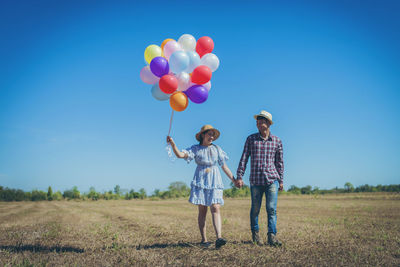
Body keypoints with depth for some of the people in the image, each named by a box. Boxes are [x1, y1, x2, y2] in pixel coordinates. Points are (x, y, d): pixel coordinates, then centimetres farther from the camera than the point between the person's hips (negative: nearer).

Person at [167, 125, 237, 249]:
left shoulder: (217, 149, 10)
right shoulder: (195, 149, 3)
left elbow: (224, 166, 13)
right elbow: (180, 155, -11)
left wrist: (234, 180, 10)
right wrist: (173, 144, -27)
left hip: (215, 181, 1)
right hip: (200, 181, -1)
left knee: (215, 208, -12)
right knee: (202, 211, 0)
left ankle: (219, 238, -19)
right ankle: (204, 239, 7)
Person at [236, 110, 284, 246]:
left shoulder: (277, 141, 7)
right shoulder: (251, 139, 5)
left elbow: (279, 162, 12)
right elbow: (244, 158, 5)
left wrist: (281, 180, 12)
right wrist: (239, 176, -1)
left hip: (272, 179, 0)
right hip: (255, 180, 0)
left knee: (271, 208, -8)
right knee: (255, 208, 7)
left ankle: (272, 236, -4)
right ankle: (255, 233, 24)